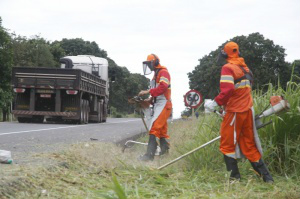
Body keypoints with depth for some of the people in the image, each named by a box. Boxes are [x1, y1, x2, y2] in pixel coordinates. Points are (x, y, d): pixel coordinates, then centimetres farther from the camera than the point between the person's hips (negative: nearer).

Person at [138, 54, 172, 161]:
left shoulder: (163, 72, -7)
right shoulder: (156, 75, 24)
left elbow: (162, 87, -22)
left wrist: (148, 91, -22)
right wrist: (149, 100, 10)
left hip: (163, 103, -11)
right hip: (158, 104, 11)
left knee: (154, 127, -19)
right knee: (162, 130, 11)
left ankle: (149, 154, -26)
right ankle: (165, 152, 14)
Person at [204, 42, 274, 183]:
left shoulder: (228, 68, -10)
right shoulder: (245, 68, 14)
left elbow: (228, 90, -23)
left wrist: (216, 102, -18)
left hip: (235, 112, -8)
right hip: (248, 111, 8)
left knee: (227, 144, 4)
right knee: (249, 144, 13)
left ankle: (234, 175, 1)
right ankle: (266, 176, 10)